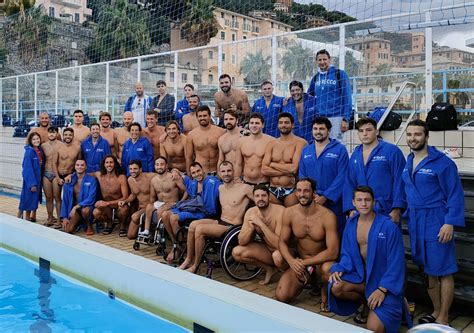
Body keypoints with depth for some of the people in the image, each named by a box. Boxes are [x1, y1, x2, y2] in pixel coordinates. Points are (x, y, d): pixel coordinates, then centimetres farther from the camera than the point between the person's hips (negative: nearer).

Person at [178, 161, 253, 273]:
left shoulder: (244, 188, -10)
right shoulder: (220, 188, 12)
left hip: (233, 226, -7)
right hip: (219, 221, 7)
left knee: (199, 229, -23)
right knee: (193, 225, -14)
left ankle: (195, 266, -7)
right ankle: (188, 260, -3)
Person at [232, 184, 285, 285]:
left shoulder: (280, 211, -24)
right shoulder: (251, 212, -8)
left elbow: (279, 244, -32)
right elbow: (242, 242, -9)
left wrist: (261, 224, -34)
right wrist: (251, 227, -28)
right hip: (268, 250, 6)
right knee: (236, 252, -11)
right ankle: (269, 269, 8)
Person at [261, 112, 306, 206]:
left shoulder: (300, 142, -5)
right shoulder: (271, 144, 7)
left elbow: (294, 168, -16)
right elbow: (264, 170, -2)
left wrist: (272, 164, -4)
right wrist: (287, 171, -12)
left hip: (290, 191, -3)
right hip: (273, 190, 4)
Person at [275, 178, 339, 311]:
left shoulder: (327, 216, -21)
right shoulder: (289, 213, -8)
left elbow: (333, 252, -24)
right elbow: (282, 241, -4)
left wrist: (305, 263, -27)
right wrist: (291, 261, -26)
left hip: (321, 261, -3)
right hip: (298, 261, 3)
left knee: (328, 268, -39)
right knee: (281, 297, -15)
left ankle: (325, 295, -3)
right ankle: (305, 280, 18)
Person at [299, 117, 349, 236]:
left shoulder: (340, 149, -3)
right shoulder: (305, 151, 11)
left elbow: (341, 177, -10)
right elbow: (301, 175, 10)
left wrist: (325, 197, -15)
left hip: (332, 202, -3)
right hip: (310, 202, 4)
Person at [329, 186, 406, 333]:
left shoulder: (388, 226, -15)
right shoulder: (351, 224, 3)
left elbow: (395, 262, -14)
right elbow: (347, 254, 9)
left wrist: (382, 289, -20)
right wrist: (339, 269, -11)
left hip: (382, 280, -5)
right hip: (360, 275, 6)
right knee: (336, 288, -26)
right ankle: (365, 301, 4)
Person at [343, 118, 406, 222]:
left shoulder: (392, 151, -6)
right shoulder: (355, 154, 10)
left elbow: (399, 182, -11)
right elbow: (349, 184, 11)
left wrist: (396, 210, -15)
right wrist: (350, 209, 3)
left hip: (386, 212, -4)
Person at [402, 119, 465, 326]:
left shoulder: (442, 162, -10)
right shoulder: (408, 162, 9)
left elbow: (455, 195, -11)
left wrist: (450, 223, -18)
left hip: (435, 222, -6)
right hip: (415, 222, 7)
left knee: (443, 271, 2)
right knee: (428, 270, 15)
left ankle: (443, 319, 13)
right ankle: (436, 312, 30)